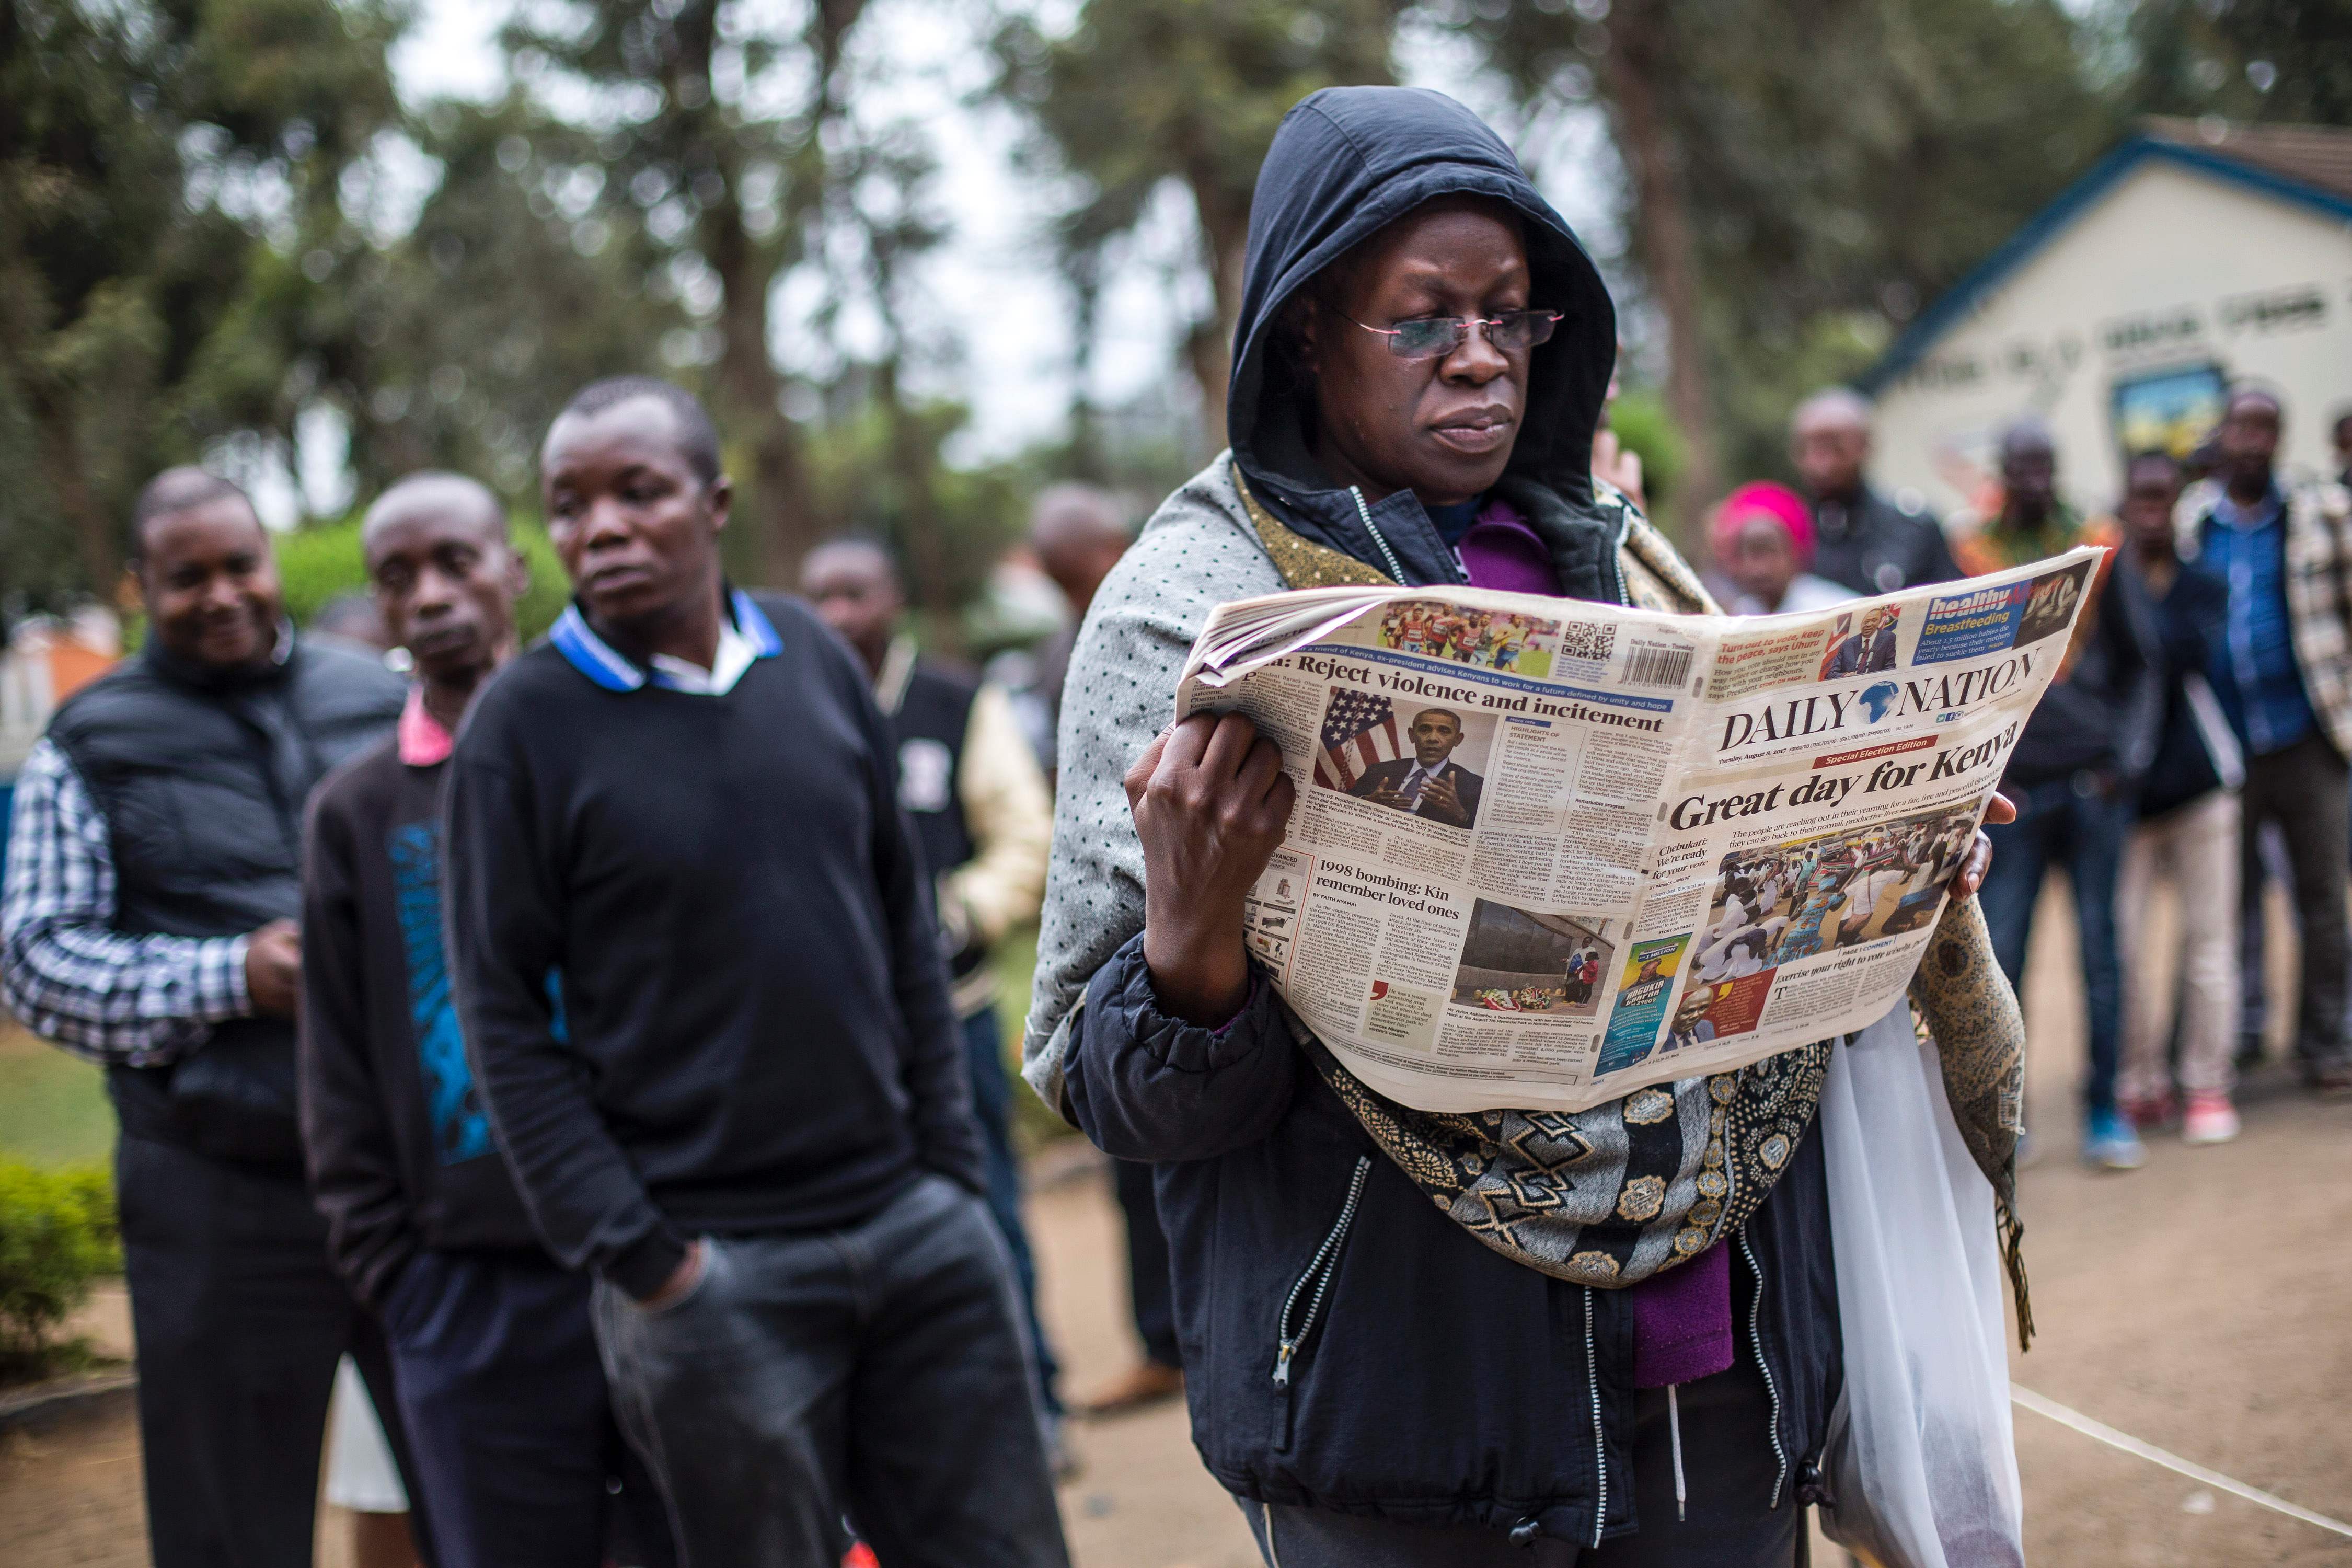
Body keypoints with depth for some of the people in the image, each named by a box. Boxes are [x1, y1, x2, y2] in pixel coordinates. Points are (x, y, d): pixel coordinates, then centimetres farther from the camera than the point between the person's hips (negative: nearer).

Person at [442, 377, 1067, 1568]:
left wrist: (952, 1163, 8)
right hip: (714, 1275, -4)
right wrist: (629, 1252, -10)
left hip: (917, 1224, 4)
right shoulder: (522, 723, -6)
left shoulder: (815, 660, 7)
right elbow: (504, 1018, -6)